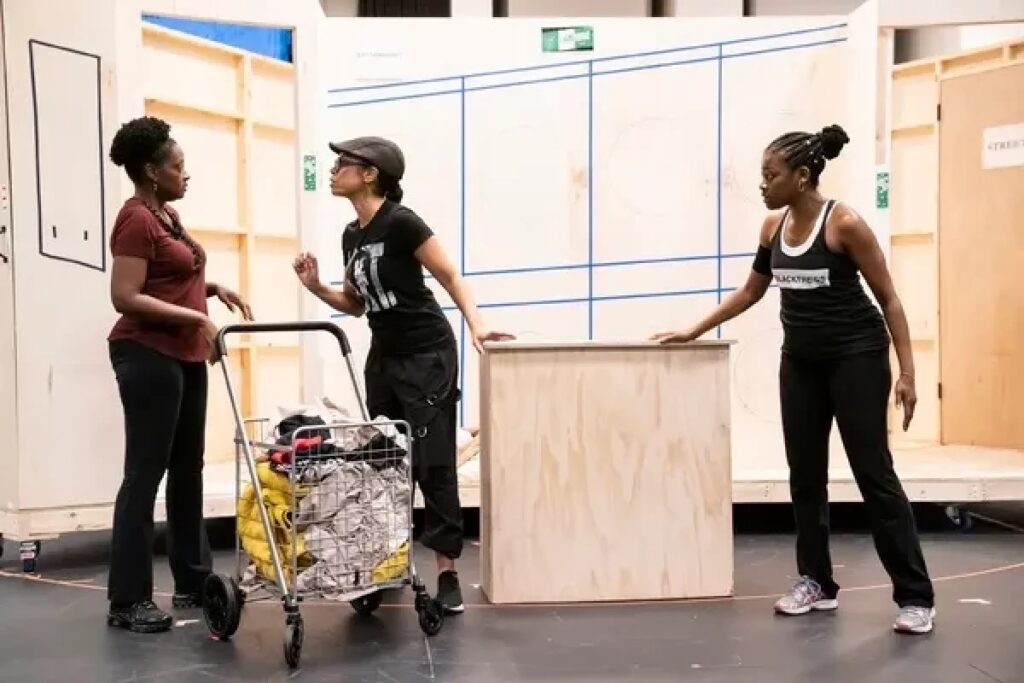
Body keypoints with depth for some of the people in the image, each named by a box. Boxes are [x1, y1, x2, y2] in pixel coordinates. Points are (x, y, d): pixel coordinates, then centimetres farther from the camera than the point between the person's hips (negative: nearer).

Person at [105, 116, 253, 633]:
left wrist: (214, 289, 9)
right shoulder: (136, 219, -12)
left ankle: (192, 582, 21)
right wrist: (196, 317, -22)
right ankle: (128, 600, 1)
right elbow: (126, 298, -20)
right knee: (144, 473, -6)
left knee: (187, 469, 12)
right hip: (148, 357, -9)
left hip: (185, 357, 10)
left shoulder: (167, 215, 16)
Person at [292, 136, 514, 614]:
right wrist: (315, 287, 2)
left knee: (431, 462, -7)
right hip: (383, 356, 8)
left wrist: (475, 323, -26)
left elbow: (450, 277, -13)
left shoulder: (401, 222, -14)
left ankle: (447, 574, 0)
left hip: (427, 355, -8)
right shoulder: (351, 235, 9)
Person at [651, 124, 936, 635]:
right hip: (800, 361, 6)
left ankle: (915, 597, 4)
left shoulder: (844, 223, -16)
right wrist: (693, 331, 10)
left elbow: (888, 298, -11)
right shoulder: (773, 226, 2)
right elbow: (750, 292, 14)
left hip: (856, 357, -6)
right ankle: (816, 583, 21)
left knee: (874, 474, -5)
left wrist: (906, 371, -16)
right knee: (804, 474, 8)